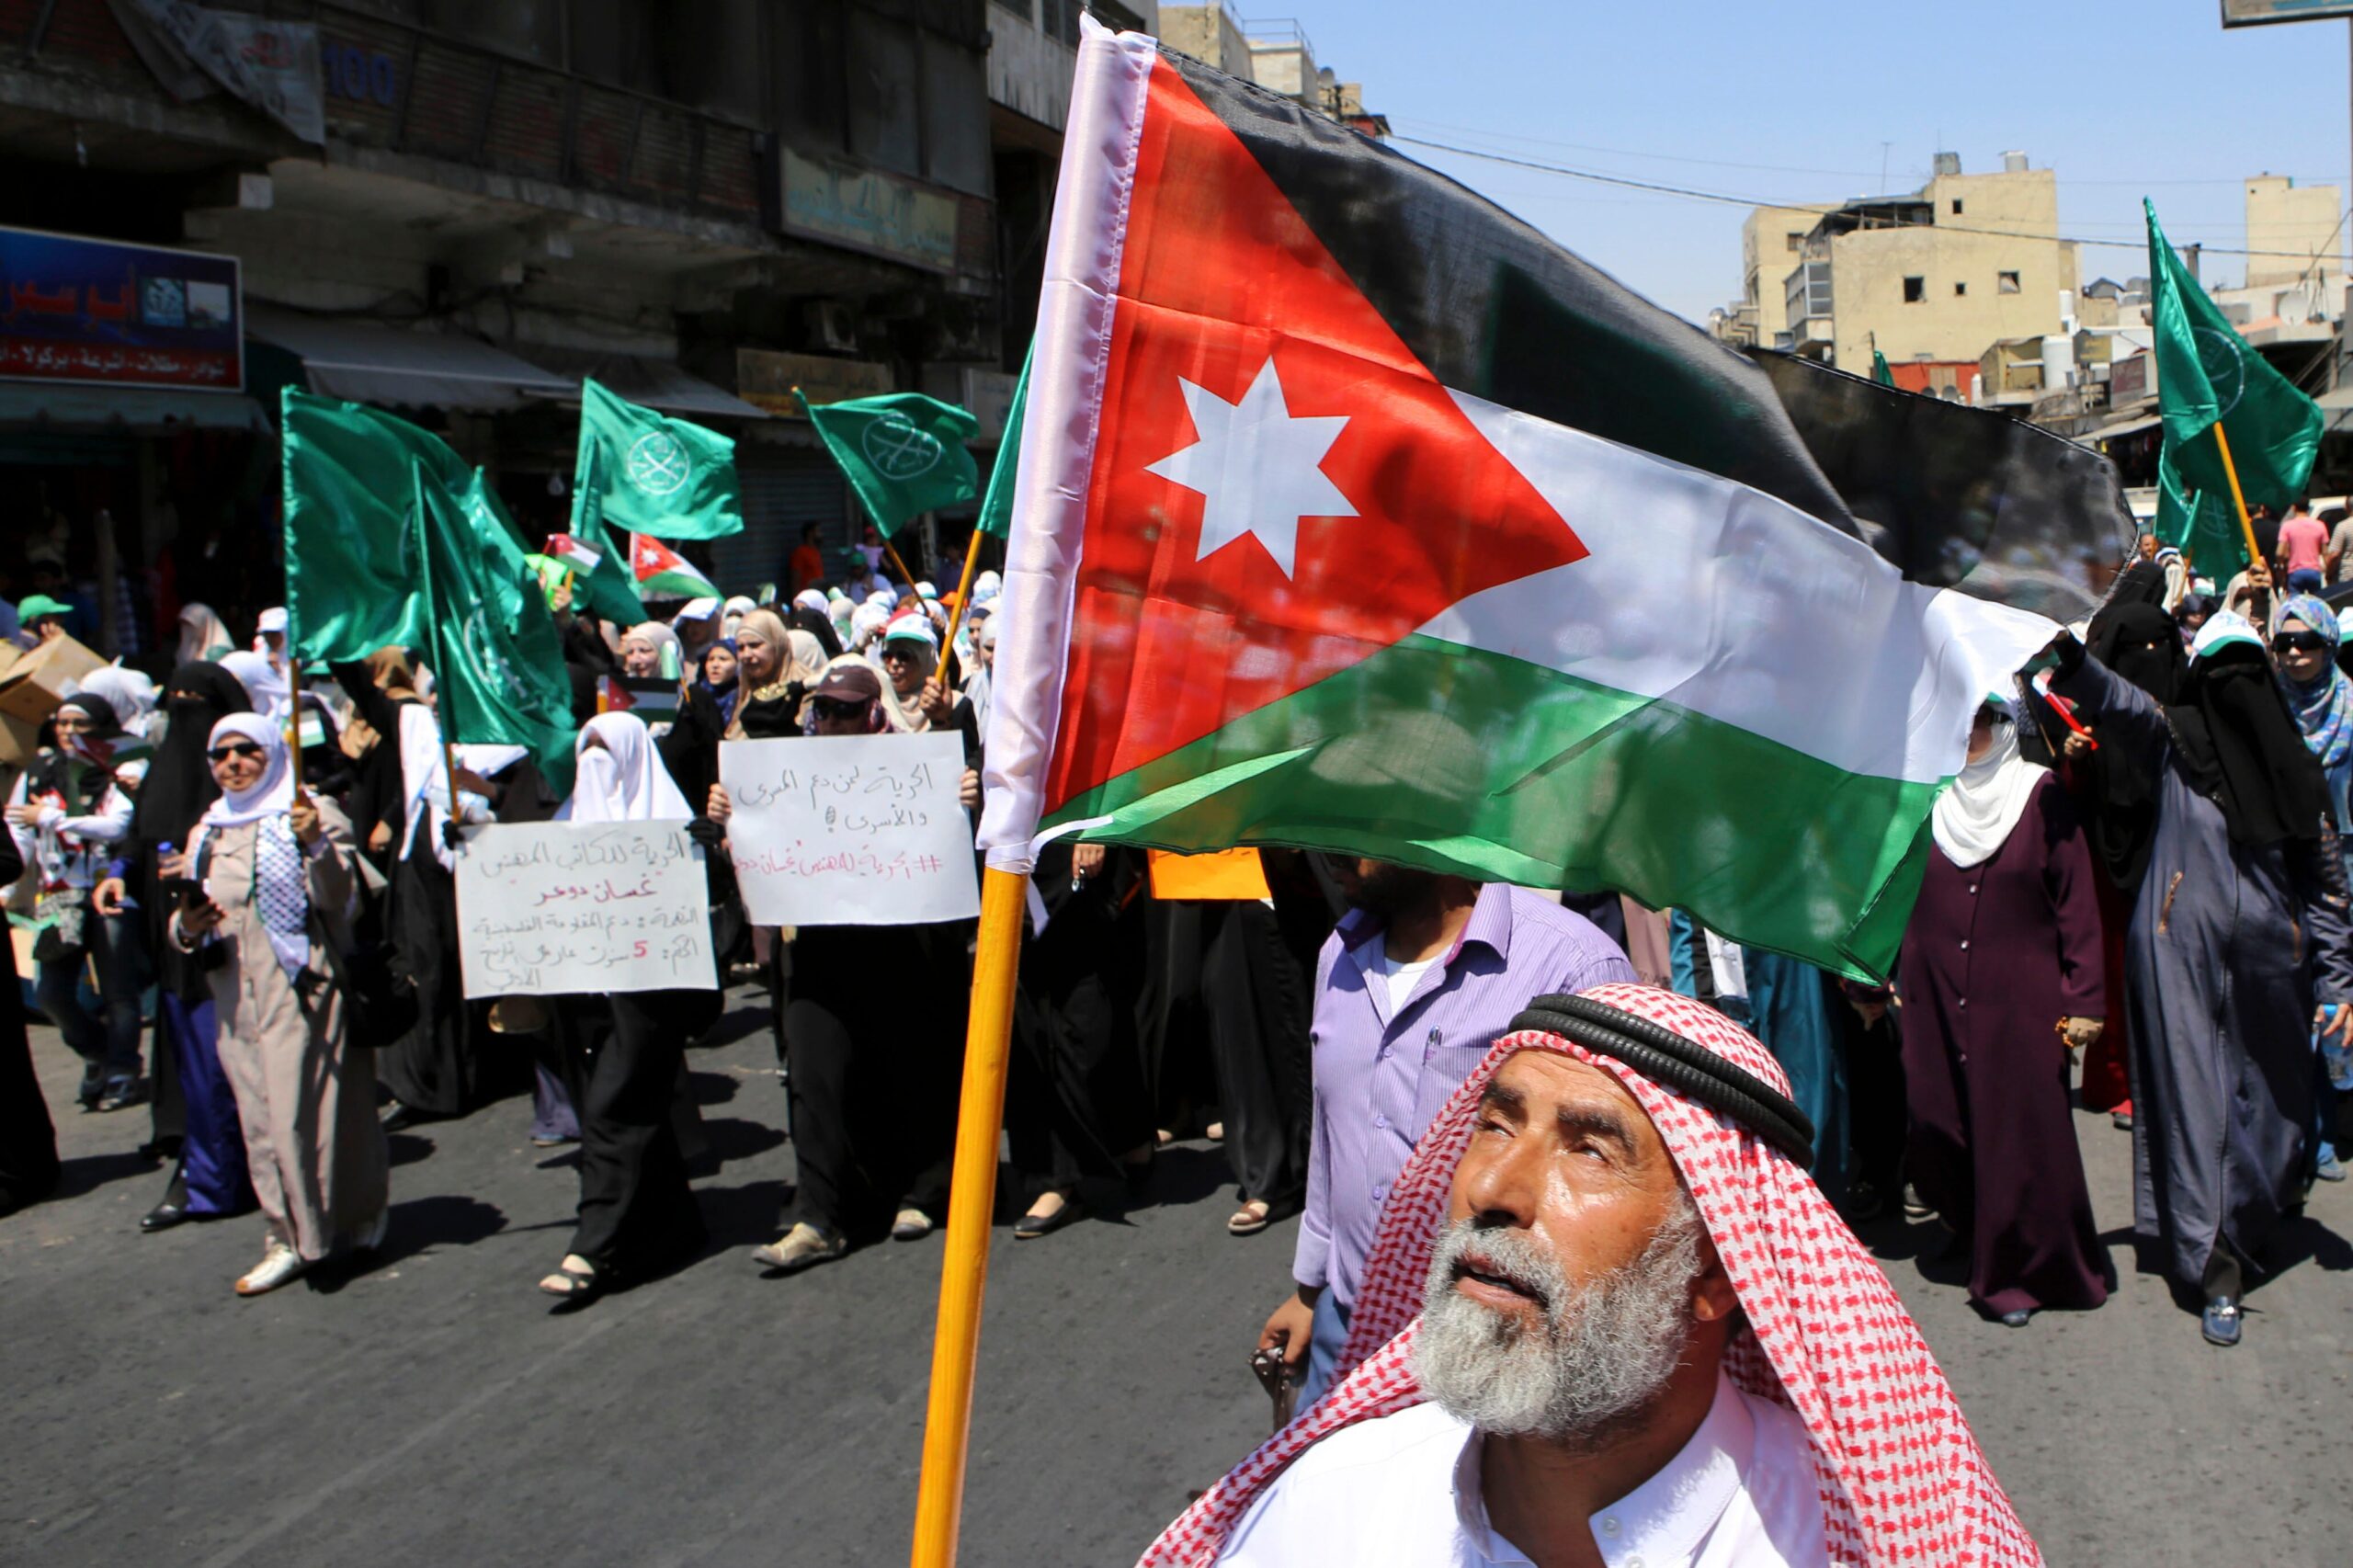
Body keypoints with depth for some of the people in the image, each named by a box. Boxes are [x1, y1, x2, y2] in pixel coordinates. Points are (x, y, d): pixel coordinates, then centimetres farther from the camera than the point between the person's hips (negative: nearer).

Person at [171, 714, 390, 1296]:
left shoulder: (313, 813, 0)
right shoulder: (207, 833, 17)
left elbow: (340, 900, -10)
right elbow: (184, 926, 19)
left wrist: (317, 845, -25)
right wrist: (187, 925, -3)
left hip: (304, 988, -5)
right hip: (236, 998, 6)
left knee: (306, 1112, -7)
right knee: (261, 1120, 4)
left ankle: (358, 1216, 9)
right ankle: (290, 1239, 10)